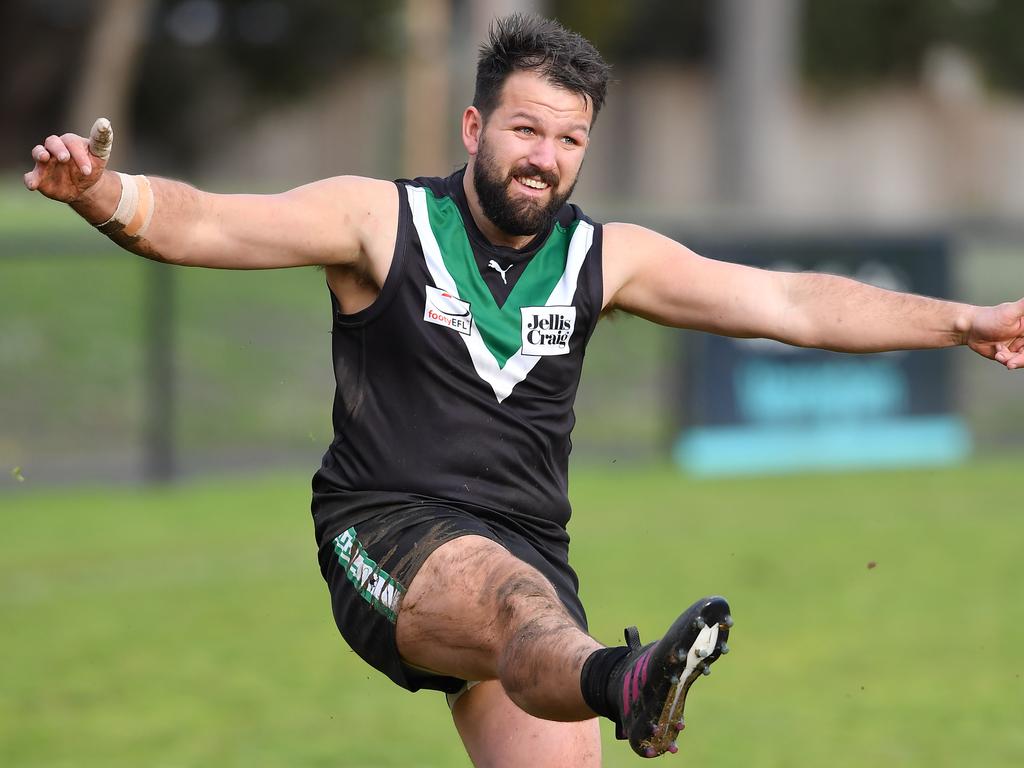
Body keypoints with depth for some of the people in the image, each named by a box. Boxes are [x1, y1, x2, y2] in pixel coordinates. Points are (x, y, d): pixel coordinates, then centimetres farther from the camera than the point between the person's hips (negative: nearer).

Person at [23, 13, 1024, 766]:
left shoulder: (605, 259, 12)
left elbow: (789, 303, 9)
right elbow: (200, 224, -9)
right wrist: (109, 195, -31)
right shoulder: (380, 219, 2)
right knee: (523, 601, -38)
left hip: (526, 554, 6)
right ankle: (623, 685, -73)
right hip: (387, 537, -6)